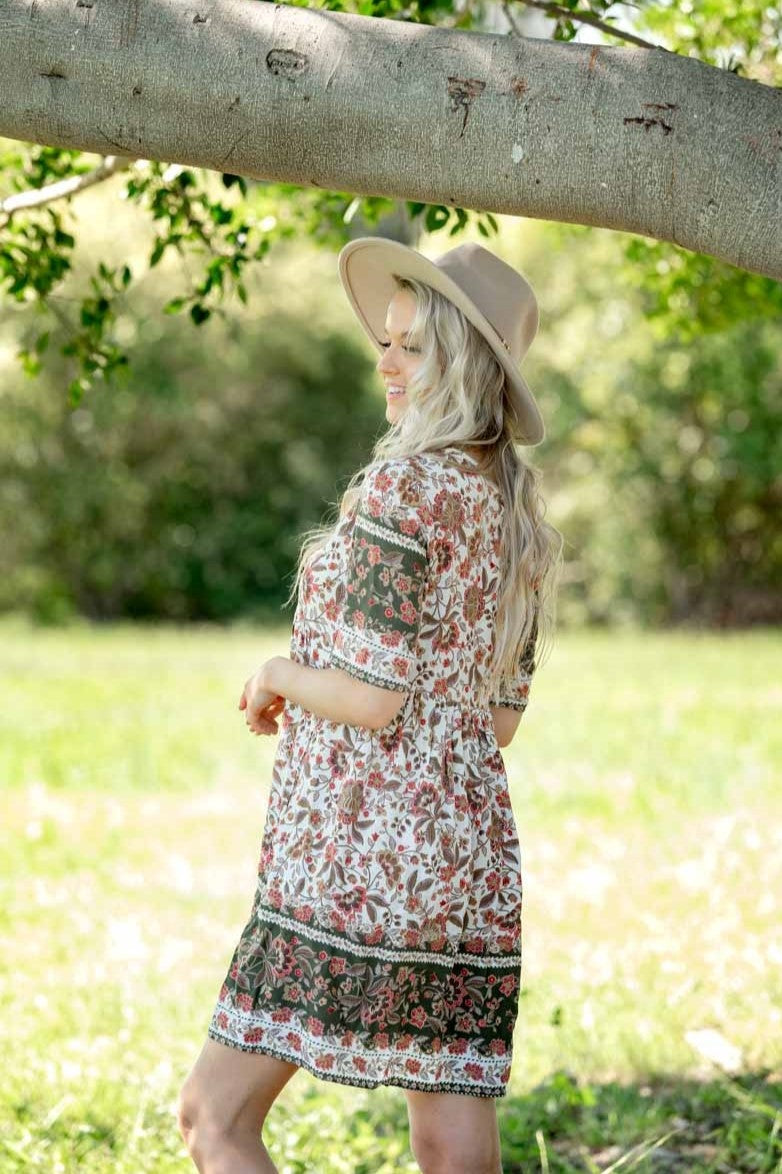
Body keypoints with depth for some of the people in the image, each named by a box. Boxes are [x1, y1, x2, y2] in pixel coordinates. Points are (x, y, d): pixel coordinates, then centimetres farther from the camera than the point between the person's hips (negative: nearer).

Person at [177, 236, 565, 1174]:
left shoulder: (404, 485, -13)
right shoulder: (514, 510, 12)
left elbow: (373, 696, -18)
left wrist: (280, 675, 2)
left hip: (358, 855, -8)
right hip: (472, 858, 8)